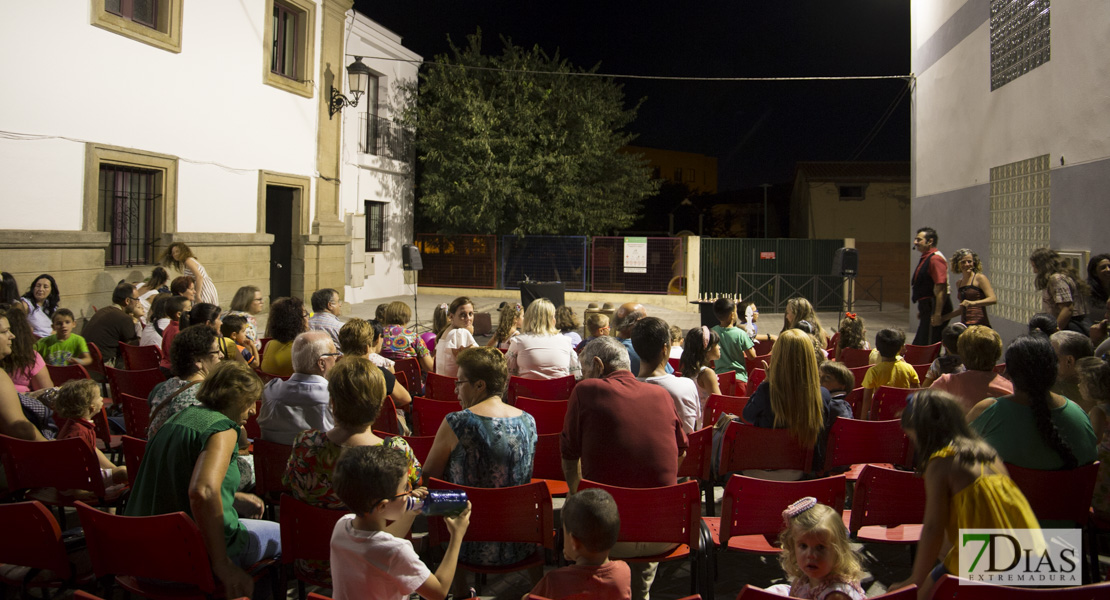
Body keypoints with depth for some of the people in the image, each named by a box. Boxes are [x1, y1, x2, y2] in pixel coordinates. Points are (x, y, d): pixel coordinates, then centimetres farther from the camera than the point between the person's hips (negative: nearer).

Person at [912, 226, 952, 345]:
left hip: (935, 308, -11)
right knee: (919, 345, 14)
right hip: (928, 308, 11)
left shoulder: (935, 259, -17)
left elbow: (941, 289, -23)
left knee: (929, 347, -8)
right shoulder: (925, 258, 16)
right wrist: (921, 310, 26)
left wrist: (937, 314, -26)